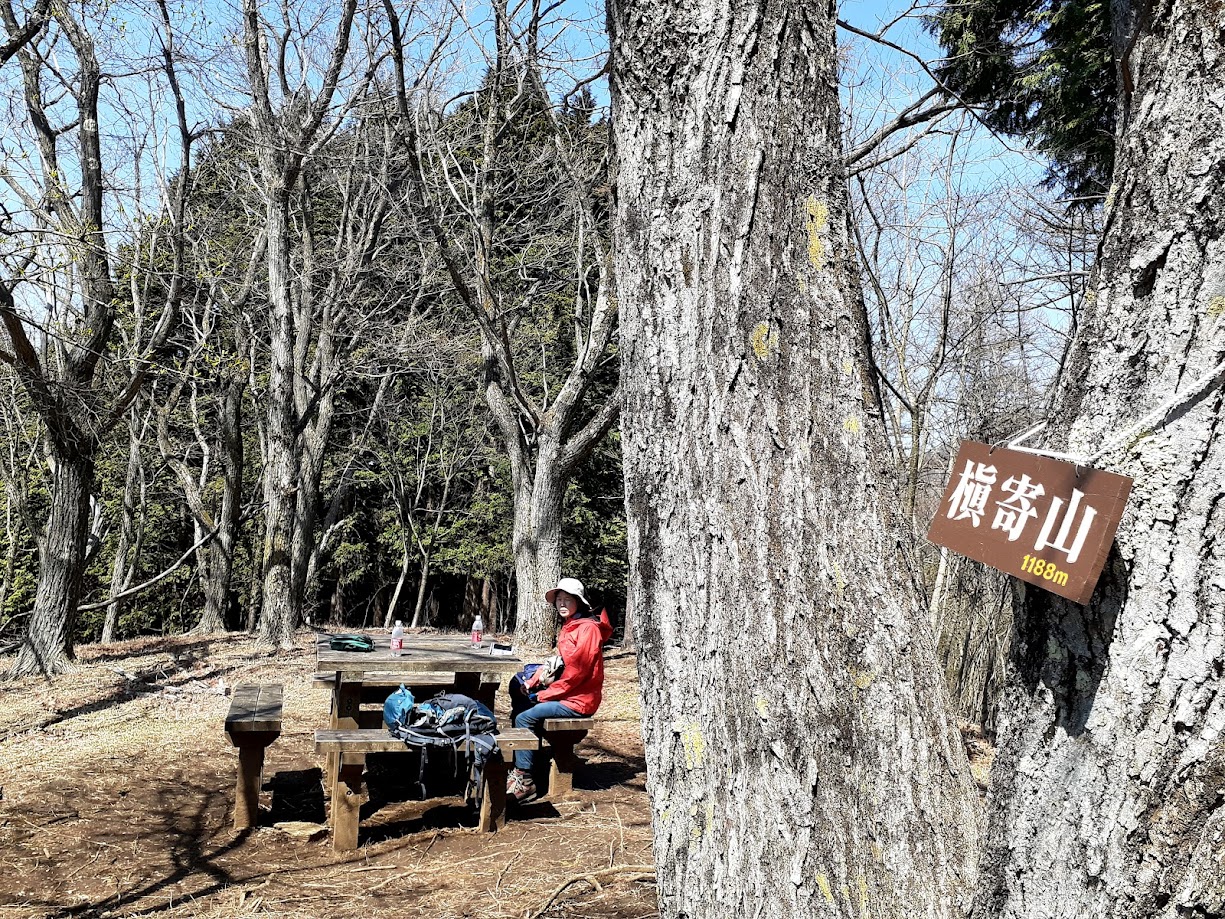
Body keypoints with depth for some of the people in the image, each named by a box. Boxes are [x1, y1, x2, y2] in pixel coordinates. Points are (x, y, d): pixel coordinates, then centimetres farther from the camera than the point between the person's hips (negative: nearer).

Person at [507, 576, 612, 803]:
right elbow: (558, 663, 16)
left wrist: (543, 694, -15)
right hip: (564, 692, 10)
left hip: (578, 700, -10)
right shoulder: (568, 626, 15)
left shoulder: (588, 628, -16)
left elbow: (575, 672, -21)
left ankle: (524, 780, -13)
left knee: (525, 718, -19)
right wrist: (532, 682, 1)